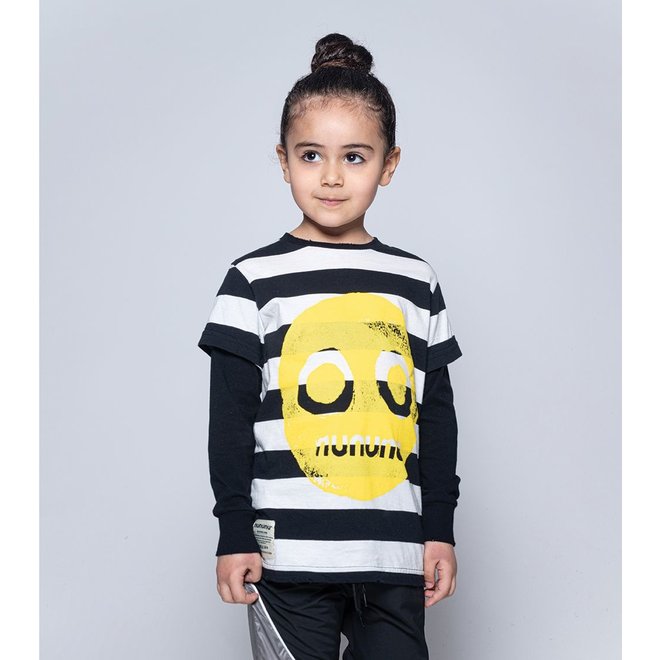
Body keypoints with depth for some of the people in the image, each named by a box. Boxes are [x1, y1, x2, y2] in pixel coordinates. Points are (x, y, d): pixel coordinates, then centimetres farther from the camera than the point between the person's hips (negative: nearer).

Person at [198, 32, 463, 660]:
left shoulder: (417, 282, 8)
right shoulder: (256, 280, 0)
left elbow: (437, 414, 12)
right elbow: (230, 419, 0)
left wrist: (440, 529, 8)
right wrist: (234, 533, -4)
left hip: (395, 556, 3)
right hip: (289, 557, -2)